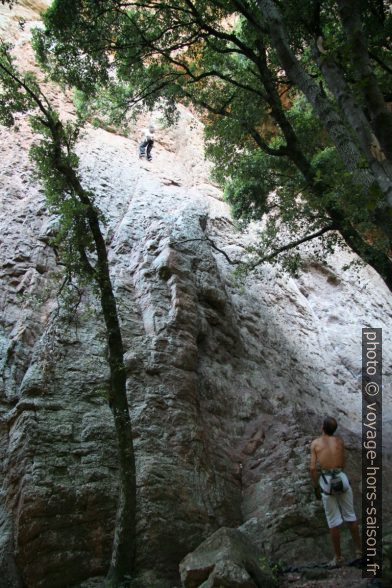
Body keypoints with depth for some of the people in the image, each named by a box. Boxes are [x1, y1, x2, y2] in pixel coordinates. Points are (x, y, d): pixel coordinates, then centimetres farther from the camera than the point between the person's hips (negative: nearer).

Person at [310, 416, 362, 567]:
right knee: (350, 516, 17)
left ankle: (338, 557, 14)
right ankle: (359, 550, 26)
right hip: (342, 479, 2)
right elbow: (343, 463, 12)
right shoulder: (339, 441, 4)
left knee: (333, 520, 7)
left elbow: (313, 468, -4)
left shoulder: (315, 443, 0)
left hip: (326, 481, -2)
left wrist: (315, 487, 4)